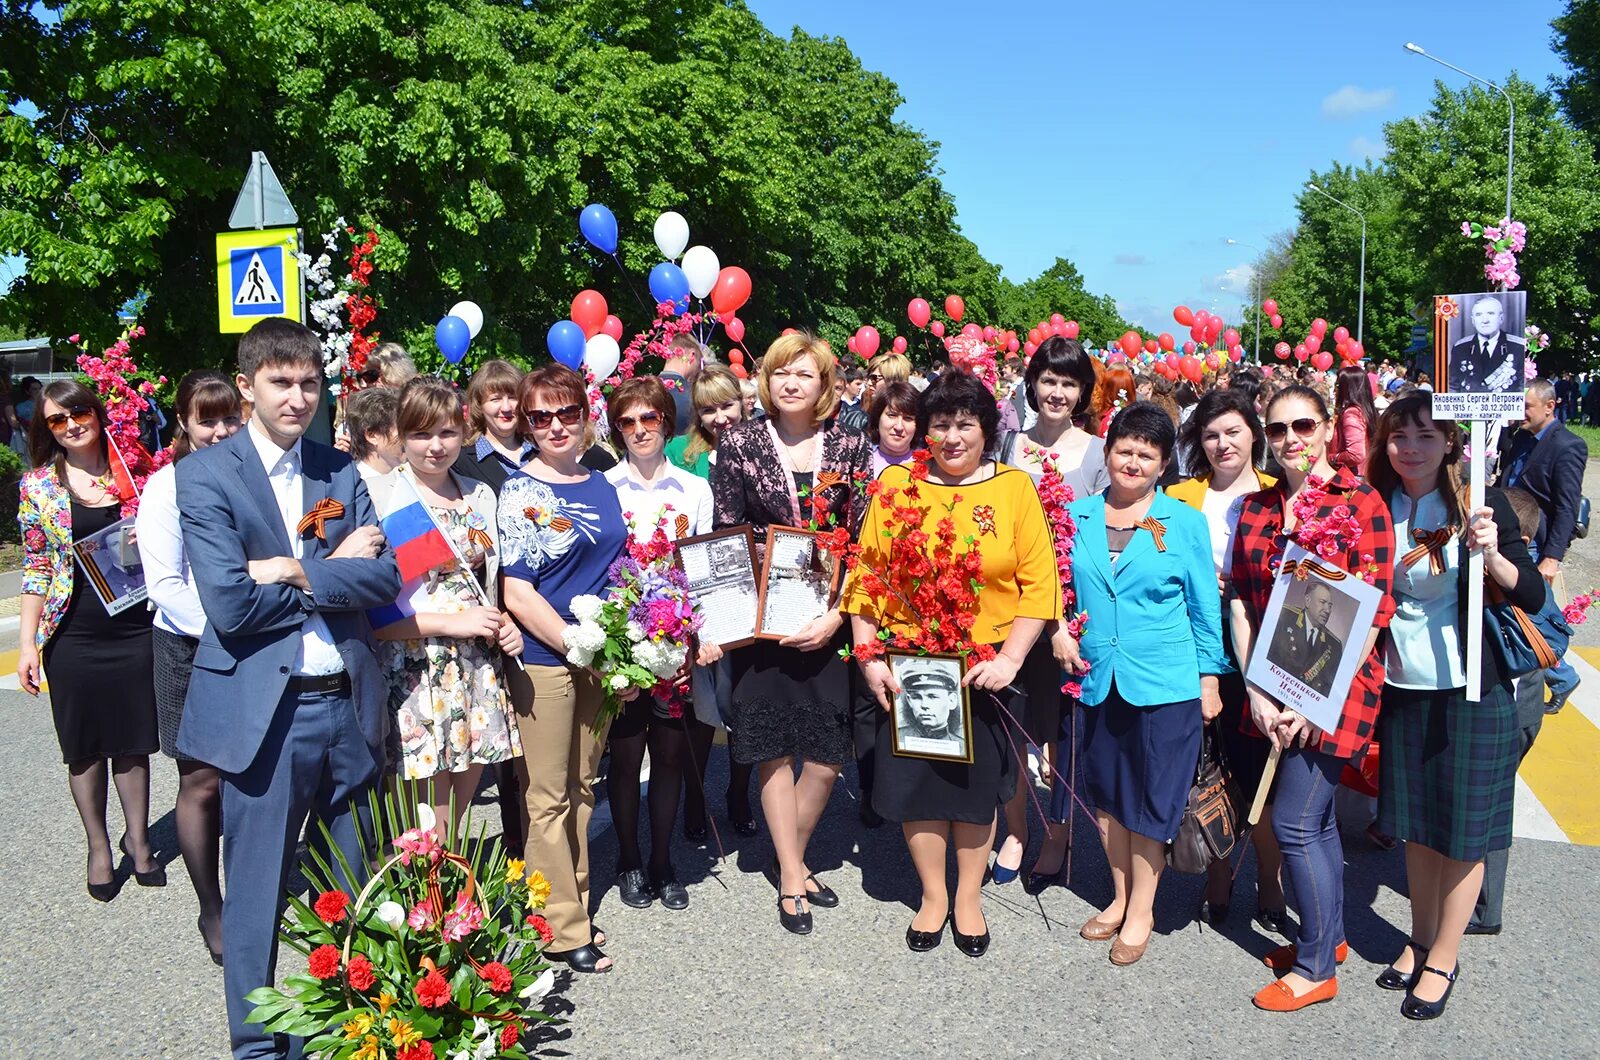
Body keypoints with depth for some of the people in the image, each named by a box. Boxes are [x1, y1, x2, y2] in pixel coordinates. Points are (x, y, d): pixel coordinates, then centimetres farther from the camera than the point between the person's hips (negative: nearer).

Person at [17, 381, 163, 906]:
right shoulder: (37, 486, 0)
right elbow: (37, 569, 3)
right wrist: (27, 642, -1)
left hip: (135, 625, 0)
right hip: (74, 634, 0)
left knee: (132, 740, 10)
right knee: (86, 746, 10)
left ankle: (137, 836, 28)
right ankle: (99, 847, 26)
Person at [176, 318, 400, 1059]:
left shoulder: (340, 473, 9)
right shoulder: (204, 476, -4)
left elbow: (384, 579, -2)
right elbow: (229, 604, -15)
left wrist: (298, 571, -14)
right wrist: (336, 571, -7)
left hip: (347, 706, 4)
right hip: (264, 714, -4)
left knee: (354, 888, 15)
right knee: (257, 893, 8)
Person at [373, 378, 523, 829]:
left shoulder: (480, 496, 10)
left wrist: (505, 623, 2)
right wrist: (452, 623, -15)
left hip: (479, 669, 6)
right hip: (413, 670, -5)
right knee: (430, 833, 0)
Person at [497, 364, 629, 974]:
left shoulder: (602, 486, 10)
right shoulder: (520, 491, -8)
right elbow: (519, 594, -13)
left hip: (602, 657, 6)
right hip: (544, 657, -6)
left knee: (582, 788, 16)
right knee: (549, 797, 2)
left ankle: (574, 903, 29)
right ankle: (563, 928, 13)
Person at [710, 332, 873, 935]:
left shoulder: (849, 447, 3)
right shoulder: (739, 443, 0)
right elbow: (723, 539, 0)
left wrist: (837, 614, -10)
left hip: (829, 624, 1)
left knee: (826, 759, 2)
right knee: (773, 750, 5)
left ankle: (793, 860, 26)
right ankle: (791, 876, 21)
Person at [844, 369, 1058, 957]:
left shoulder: (1014, 488, -2)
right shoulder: (896, 484, -1)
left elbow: (1039, 582, -4)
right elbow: (865, 576, -1)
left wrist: (1010, 657, -12)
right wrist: (868, 656, -7)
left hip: (984, 669, 0)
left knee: (977, 785, 11)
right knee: (914, 781, 9)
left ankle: (969, 898, 33)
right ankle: (932, 895, 31)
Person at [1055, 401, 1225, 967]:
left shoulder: (1186, 523, -2)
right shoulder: (1077, 515, 4)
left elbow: (1204, 606, 2)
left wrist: (1210, 678, 0)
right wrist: (1061, 629, -2)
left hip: (1164, 682, -3)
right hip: (1096, 678, 3)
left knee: (1150, 799, 4)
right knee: (1106, 793, 14)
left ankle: (1141, 911, 21)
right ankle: (1119, 897, 32)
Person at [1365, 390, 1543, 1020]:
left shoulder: (1482, 505, -10)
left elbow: (1532, 596, -12)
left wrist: (1492, 554, -29)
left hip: (1469, 691, -4)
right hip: (1401, 689, 4)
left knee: (1461, 830, 7)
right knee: (1415, 824, 16)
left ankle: (1443, 958, 23)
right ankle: (1420, 939, 33)